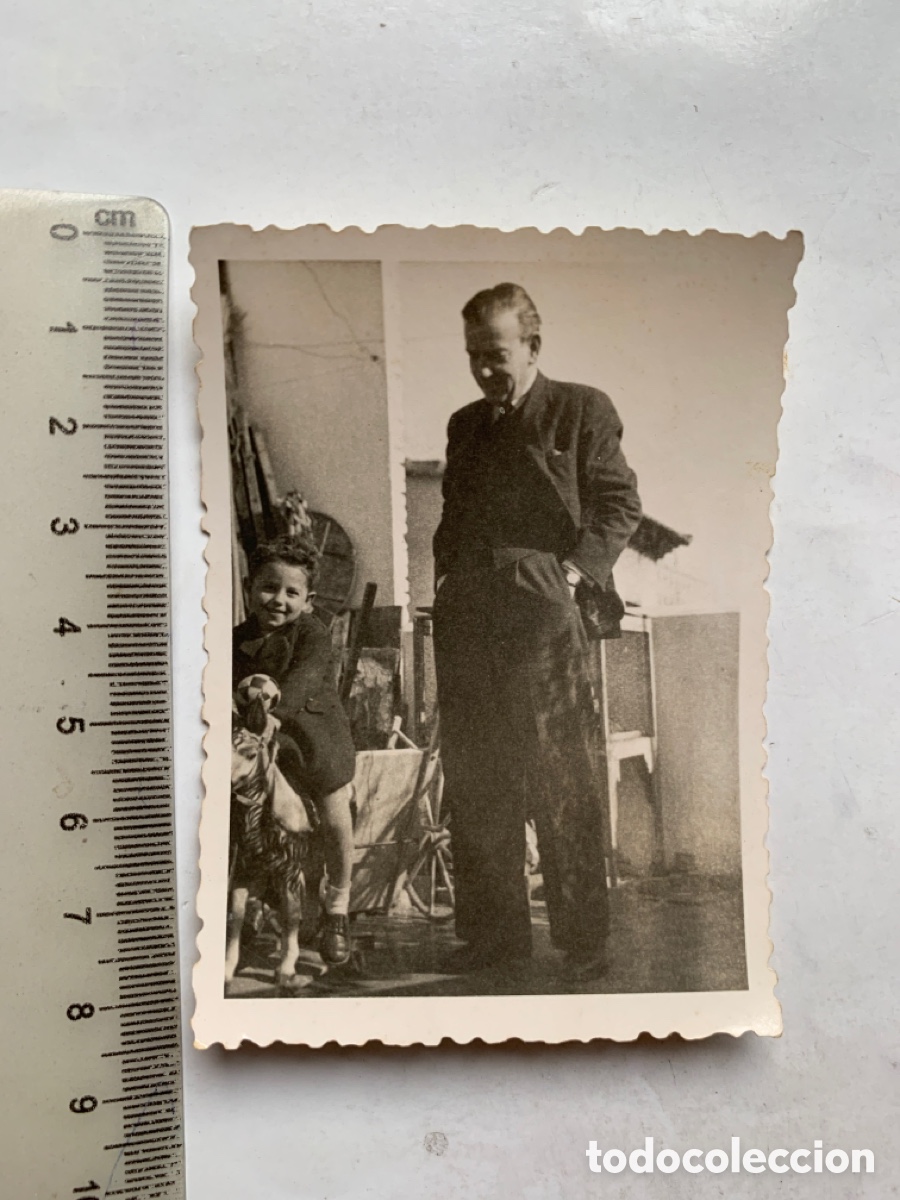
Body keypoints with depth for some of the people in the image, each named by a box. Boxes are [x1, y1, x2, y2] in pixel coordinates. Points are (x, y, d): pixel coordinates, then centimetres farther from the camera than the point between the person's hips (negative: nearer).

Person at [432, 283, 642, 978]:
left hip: (544, 615, -5)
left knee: (564, 786, -2)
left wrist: (579, 568, -11)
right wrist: (447, 574, 11)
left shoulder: (581, 410, 5)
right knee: (474, 785, 8)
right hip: (468, 620, 6)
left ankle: (584, 939, 11)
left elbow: (622, 504, 1)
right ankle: (494, 930, 22)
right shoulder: (466, 425, 22)